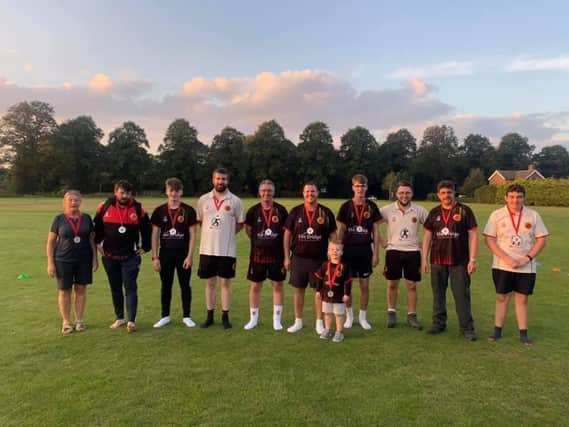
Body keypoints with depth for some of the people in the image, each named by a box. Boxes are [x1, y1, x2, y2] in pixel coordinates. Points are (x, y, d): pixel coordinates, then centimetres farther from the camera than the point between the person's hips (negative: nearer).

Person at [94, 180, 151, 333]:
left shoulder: (138, 209, -6)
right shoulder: (104, 207, -3)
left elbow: (146, 229, 5)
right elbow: (97, 225, 13)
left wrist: (145, 247, 4)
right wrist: (98, 242, 10)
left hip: (131, 256, -2)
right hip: (109, 256, 3)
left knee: (130, 288, -5)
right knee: (115, 288, 12)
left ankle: (131, 321, -3)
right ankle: (119, 318, 24)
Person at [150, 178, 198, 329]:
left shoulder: (189, 211, -3)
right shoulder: (159, 211, 2)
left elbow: (192, 235, -2)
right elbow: (155, 235, 4)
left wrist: (190, 256, -9)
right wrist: (155, 257, -1)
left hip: (183, 254, -1)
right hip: (165, 254, 2)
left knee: (185, 285, 7)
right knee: (166, 286, 11)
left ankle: (186, 316, 19)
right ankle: (165, 316, 24)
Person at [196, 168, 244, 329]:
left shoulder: (235, 201, -2)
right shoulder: (203, 199, 3)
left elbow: (240, 223, 6)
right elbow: (199, 221, 13)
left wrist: (227, 234, 1)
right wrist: (211, 234, 7)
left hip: (227, 250, -2)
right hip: (207, 249, 2)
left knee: (225, 282, 6)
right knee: (210, 283, 10)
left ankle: (225, 317, 17)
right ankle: (210, 316, 22)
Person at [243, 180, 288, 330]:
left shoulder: (281, 210, -2)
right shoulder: (253, 210, -1)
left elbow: (286, 232, 3)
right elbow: (248, 230, 12)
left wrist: (286, 254, 2)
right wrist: (260, 242, 9)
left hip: (277, 255, -1)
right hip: (257, 255, 1)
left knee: (278, 285, 7)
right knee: (255, 286, 8)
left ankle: (277, 319, 20)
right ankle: (253, 318, 23)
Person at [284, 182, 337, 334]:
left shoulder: (326, 212, 1)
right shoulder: (295, 212, 2)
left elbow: (333, 235, 5)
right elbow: (287, 234, 5)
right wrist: (287, 257, 2)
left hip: (319, 259, -1)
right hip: (298, 258, 1)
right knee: (299, 289, 9)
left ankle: (319, 323, 18)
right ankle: (298, 322, 23)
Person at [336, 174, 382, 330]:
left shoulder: (371, 207, 2)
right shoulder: (346, 206, 0)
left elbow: (376, 231, 5)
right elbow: (340, 231, 3)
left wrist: (376, 253, 1)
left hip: (365, 250, 1)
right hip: (348, 249, 0)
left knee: (365, 285, 6)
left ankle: (363, 317, 21)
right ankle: (349, 315, 23)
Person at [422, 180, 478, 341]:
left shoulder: (464, 211, -3)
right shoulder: (434, 212, 7)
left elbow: (473, 235, -4)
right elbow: (427, 236, 9)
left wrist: (472, 259, -9)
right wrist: (424, 258, 4)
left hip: (459, 261, -3)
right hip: (437, 261, 3)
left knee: (462, 295, 2)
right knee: (438, 294, 11)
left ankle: (467, 328, 14)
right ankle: (439, 323, 24)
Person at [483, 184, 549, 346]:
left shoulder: (533, 215, 1)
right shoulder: (497, 215, -3)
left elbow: (542, 239, 2)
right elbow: (489, 239, -6)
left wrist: (527, 258, -10)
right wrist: (506, 259, -14)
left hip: (526, 267, 1)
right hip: (502, 266, -1)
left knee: (522, 299, 8)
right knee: (502, 297, 7)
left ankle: (523, 333, 18)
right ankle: (497, 330, 17)